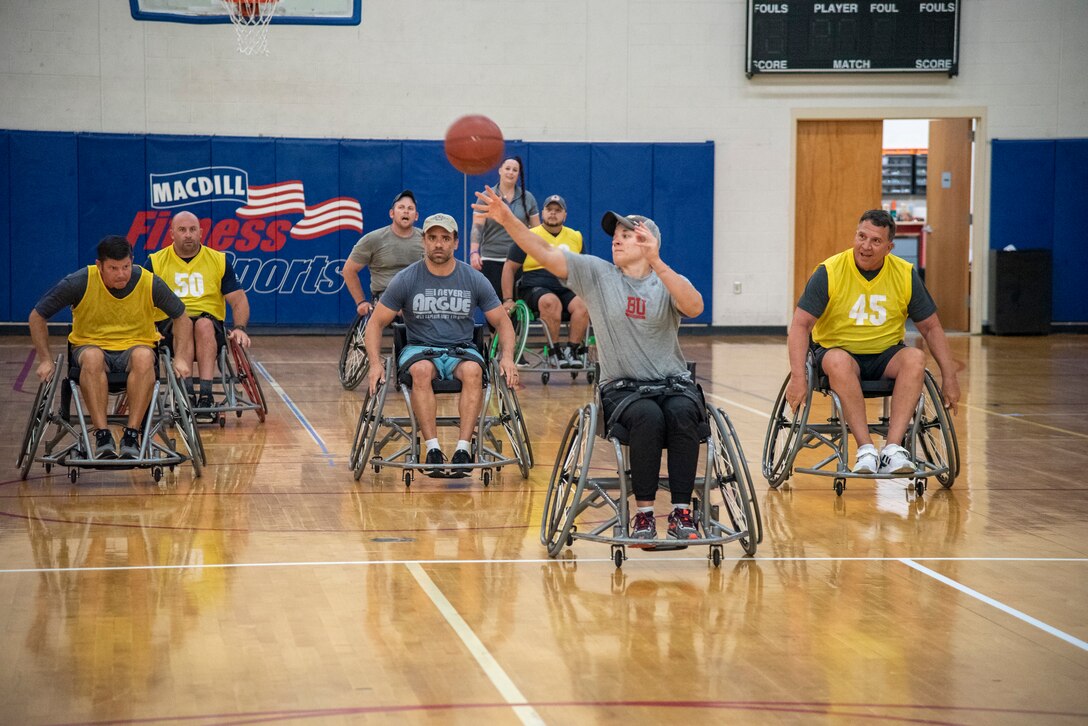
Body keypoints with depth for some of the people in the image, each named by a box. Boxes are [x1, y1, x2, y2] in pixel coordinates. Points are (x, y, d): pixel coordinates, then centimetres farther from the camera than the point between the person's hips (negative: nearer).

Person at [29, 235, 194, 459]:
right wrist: (46, 361, -9)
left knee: (144, 357, -37)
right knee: (92, 358, -39)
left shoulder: (150, 283, -11)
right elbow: (37, 316, -4)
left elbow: (181, 317, 5)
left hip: (135, 346, 1)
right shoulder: (80, 283, -15)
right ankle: (102, 436, -38)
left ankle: (131, 436, -35)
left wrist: (181, 358, -6)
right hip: (91, 345, 0)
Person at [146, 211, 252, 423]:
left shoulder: (219, 261, 10)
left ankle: (205, 395, -42)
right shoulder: (155, 262, 7)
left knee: (204, 324, -35)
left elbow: (238, 299, 7)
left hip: (211, 325, 0)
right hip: (168, 326, 0)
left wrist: (240, 328, -11)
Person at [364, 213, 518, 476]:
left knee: (473, 370, -35)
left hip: (461, 350, 1)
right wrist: (375, 362, -15)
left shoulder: (474, 280, 1)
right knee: (421, 370, -37)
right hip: (420, 348, -1)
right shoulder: (405, 280, -2)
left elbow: (502, 322, 8)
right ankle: (432, 449, -37)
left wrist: (507, 356, -11)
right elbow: (376, 323, 2)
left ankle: (463, 448, -37)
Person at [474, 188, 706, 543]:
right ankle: (643, 513, -27)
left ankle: (682, 512, -28)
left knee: (682, 415, -33)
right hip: (622, 389, -1)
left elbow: (695, 307, -18)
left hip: (674, 384, 1)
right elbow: (545, 254, -4)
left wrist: (656, 263, -29)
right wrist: (507, 218, -18)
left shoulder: (668, 282, 5)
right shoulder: (596, 274, 7)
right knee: (648, 416, -34)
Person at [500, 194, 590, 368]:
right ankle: (554, 352, -27)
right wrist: (507, 300, 0)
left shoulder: (575, 237, 16)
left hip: (567, 289, 3)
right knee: (551, 302, -38)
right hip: (535, 288, -3)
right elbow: (509, 268, 8)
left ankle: (571, 350, -24)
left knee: (582, 305, -30)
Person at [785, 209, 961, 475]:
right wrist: (799, 377, -23)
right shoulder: (830, 272, -9)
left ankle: (893, 447, -36)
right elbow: (801, 324, -11)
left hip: (885, 356, 2)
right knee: (838, 361, -37)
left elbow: (931, 328, 6)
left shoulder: (905, 275, -2)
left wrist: (949, 378, -1)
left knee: (915, 358, -29)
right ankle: (865, 448, -37)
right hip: (837, 350, -2)